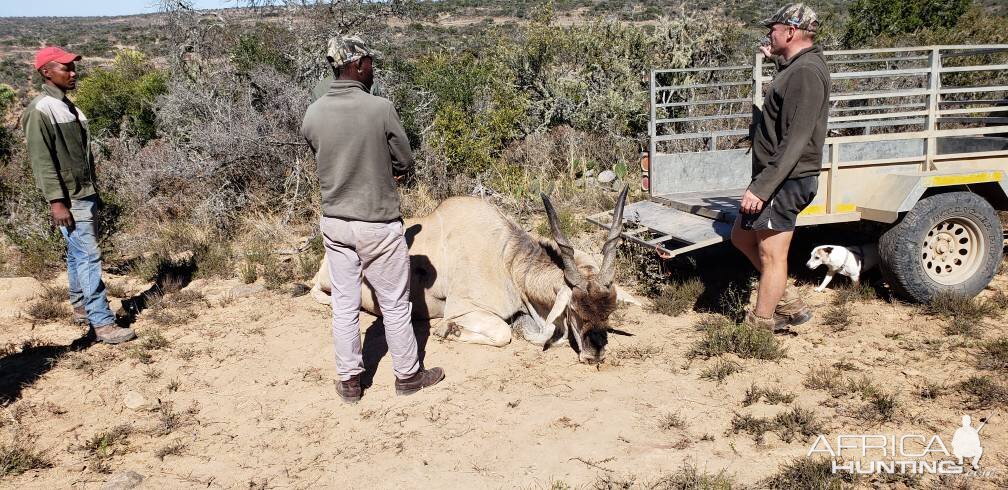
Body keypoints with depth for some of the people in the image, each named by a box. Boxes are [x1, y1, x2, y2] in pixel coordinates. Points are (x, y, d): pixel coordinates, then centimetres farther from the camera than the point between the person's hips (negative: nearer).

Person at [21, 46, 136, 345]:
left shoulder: (68, 106, 14)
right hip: (68, 199, -9)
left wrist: (94, 193, 20)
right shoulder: (41, 110, -13)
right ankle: (103, 324, -10)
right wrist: (56, 201, -21)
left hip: (85, 195, 9)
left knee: (77, 255, 17)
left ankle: (81, 308, 28)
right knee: (89, 256, -11)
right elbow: (41, 161, -17)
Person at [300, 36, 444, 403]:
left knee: (344, 304, 14)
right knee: (394, 304, 11)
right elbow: (405, 162, -6)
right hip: (377, 224, -4)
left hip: (334, 223, 5)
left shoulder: (313, 114, -4)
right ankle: (408, 375, 26)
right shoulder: (380, 109, -17)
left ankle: (349, 380, 24)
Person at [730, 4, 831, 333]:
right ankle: (790, 304, 23)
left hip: (785, 182, -11)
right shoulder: (797, 66, 14)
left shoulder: (805, 72, -18)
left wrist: (761, 188, -26)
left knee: (771, 256, -3)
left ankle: (759, 330, 7)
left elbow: (795, 141, -25)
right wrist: (778, 60, 41)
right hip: (779, 179, 11)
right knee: (741, 237, 18)